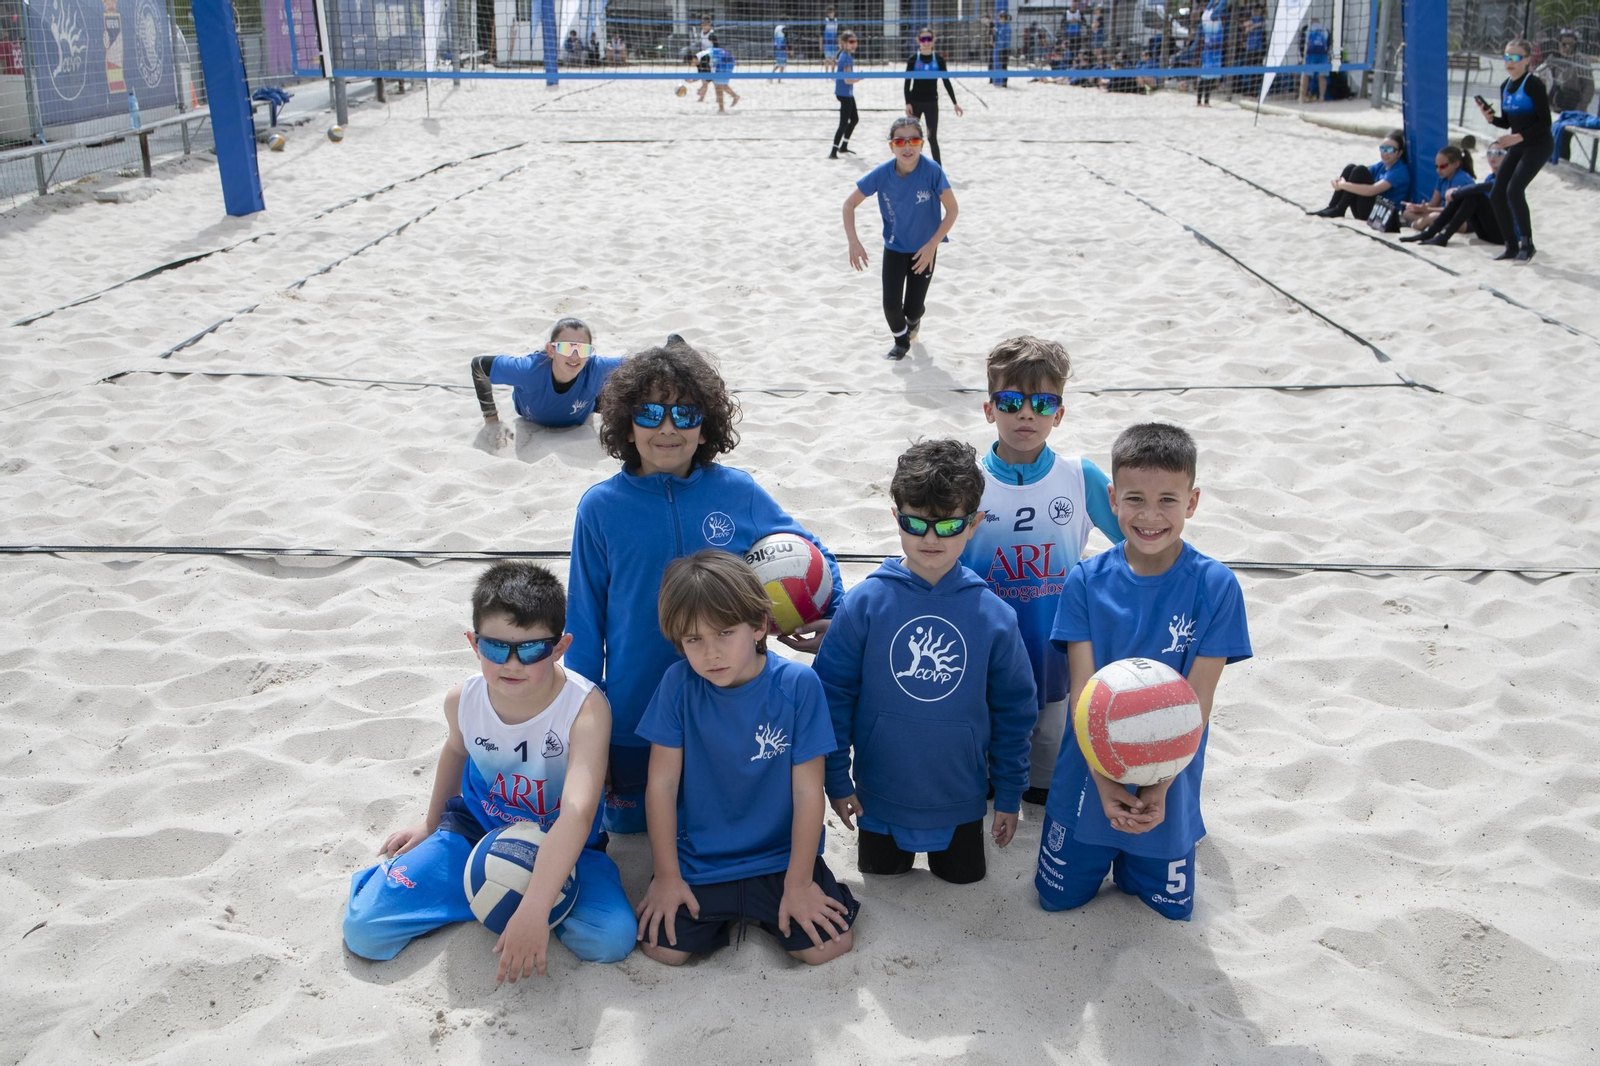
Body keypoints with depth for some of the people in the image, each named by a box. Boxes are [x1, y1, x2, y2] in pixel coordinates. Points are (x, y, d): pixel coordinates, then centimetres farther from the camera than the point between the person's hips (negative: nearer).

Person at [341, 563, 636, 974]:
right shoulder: (463, 700, -15)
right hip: (476, 829, 2)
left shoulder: (585, 707, -30)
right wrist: (430, 822, 25)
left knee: (612, 939, -28)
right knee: (363, 930, -11)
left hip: (560, 844, -2)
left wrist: (533, 910, -49)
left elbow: (578, 812, -40)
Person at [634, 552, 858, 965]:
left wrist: (798, 883, -9)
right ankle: (720, 915, 18)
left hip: (781, 857, -1)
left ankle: (762, 912, 18)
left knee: (829, 945, -15)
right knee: (662, 947, -15)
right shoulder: (679, 683, -11)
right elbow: (662, 785, -6)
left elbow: (807, 792, -10)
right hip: (697, 861, 1)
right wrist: (667, 876, -5)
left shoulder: (798, 684, -14)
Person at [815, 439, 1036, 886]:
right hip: (879, 794, 0)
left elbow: (1014, 710, -2)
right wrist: (836, 778, -6)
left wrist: (1009, 795, 2)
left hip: (961, 799, 1)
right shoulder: (865, 602, -16)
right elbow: (833, 692, -8)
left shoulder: (993, 614, -12)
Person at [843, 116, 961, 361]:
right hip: (894, 247, 1)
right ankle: (901, 339, 29)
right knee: (891, 305, -6)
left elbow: (952, 209, -16)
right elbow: (849, 204, -9)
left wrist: (932, 245, -22)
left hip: (924, 249, -1)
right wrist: (854, 243, -17)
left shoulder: (932, 171, -25)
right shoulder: (882, 174, -20)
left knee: (913, 307, 2)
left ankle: (914, 320, 43)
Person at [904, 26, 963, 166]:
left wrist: (954, 103, 0)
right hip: (915, 102, 0)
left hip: (931, 102, 0)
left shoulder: (938, 59, -2)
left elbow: (946, 81, 2)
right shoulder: (913, 58, -4)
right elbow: (907, 82, -4)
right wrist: (907, 103, -12)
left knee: (932, 137, 0)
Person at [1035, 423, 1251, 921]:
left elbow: (1197, 701, -15)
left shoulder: (1216, 587, -15)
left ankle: (1134, 859, 42)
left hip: (1169, 787, 0)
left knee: (1173, 906, 14)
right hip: (1090, 777, 1)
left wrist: (1159, 788, -22)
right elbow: (1083, 692, -13)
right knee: (1058, 896, 12)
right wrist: (1106, 783, -22)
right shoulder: (1086, 582, -12)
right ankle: (1103, 852, 40)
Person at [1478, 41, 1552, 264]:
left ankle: (1527, 244, -11)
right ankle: (1512, 246, 12)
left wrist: (1518, 137, -27)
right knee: (1496, 195, 1)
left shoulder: (1533, 84, -13)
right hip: (1517, 146, 8)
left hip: (1538, 144, -8)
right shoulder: (1505, 86, 9)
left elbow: (1544, 122, -16)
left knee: (1514, 190, -22)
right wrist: (1491, 118, -4)